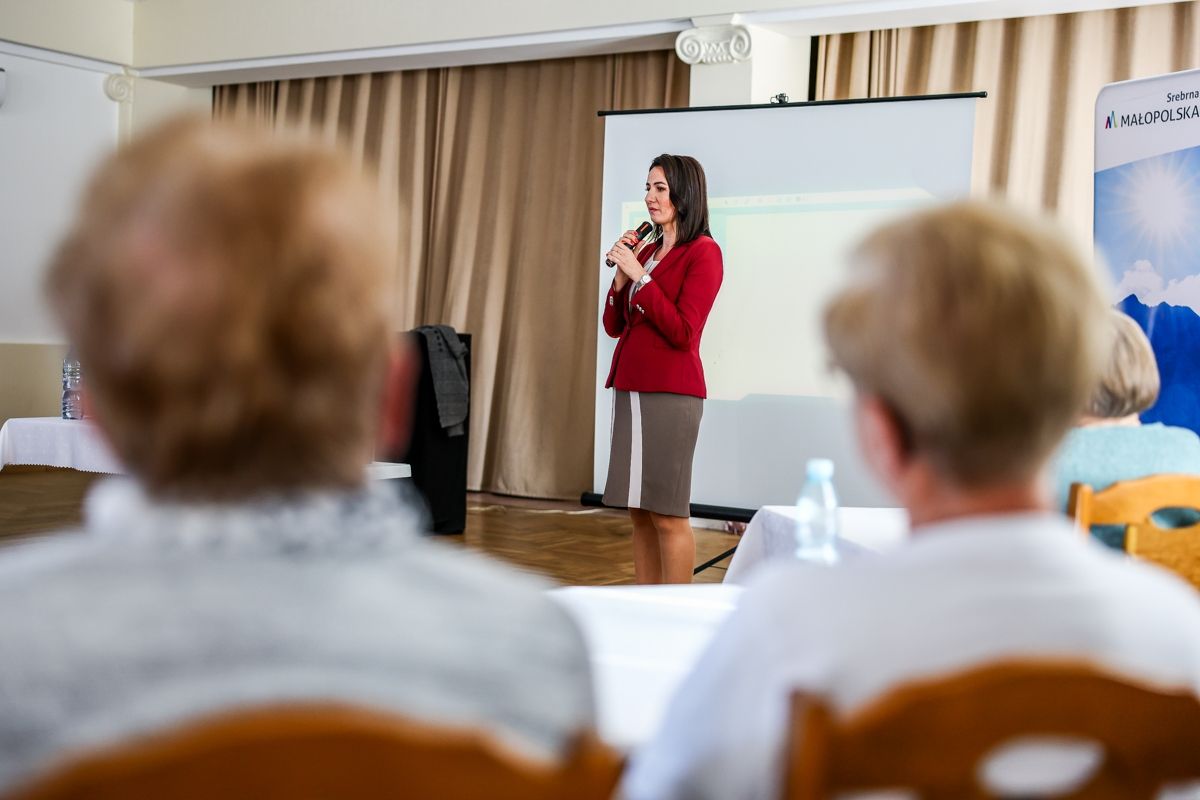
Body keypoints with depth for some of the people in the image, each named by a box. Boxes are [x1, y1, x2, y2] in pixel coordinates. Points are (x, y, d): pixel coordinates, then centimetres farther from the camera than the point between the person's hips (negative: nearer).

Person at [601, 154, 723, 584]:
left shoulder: (703, 252, -8)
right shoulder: (647, 250, 14)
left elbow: (683, 332, -16)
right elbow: (614, 326, 15)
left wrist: (639, 275, -15)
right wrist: (621, 276, 0)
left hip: (670, 392, -8)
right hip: (630, 388, 8)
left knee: (668, 512, -5)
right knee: (639, 510, 11)